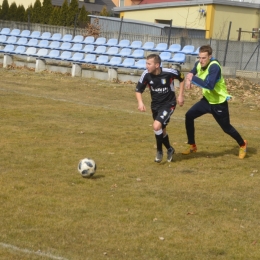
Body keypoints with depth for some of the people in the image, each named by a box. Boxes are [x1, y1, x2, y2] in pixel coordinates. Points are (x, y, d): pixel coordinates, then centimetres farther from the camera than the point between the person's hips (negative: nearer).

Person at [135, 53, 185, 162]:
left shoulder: (169, 72, -23)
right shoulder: (146, 74, -15)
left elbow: (182, 78, -2)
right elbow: (138, 90, -2)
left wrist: (180, 95, -4)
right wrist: (140, 102, -20)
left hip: (168, 104, -5)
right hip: (155, 105, 5)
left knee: (157, 126, -24)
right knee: (161, 130, 17)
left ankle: (159, 151, -1)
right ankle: (169, 149, 46)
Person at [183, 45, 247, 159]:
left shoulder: (214, 67, -31)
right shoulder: (199, 64, -7)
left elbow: (209, 85, -42)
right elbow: (192, 73, 15)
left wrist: (193, 78, -38)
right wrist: (189, 79, -9)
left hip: (219, 102, -7)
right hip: (207, 100, 7)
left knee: (226, 128, 6)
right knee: (189, 116, -7)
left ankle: (242, 144, 34)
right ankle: (192, 146, 7)